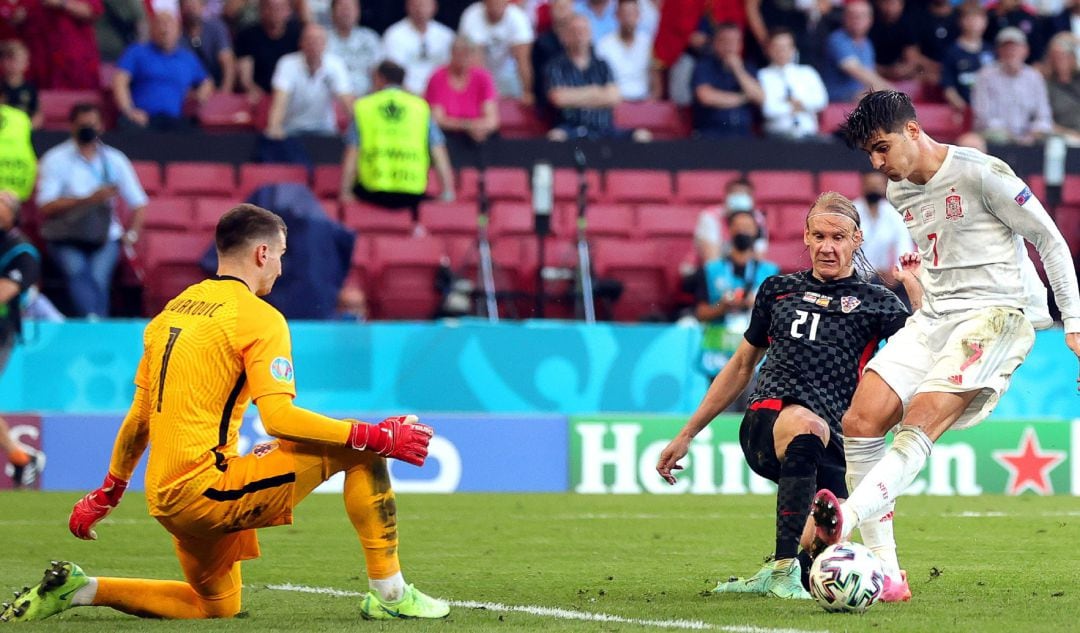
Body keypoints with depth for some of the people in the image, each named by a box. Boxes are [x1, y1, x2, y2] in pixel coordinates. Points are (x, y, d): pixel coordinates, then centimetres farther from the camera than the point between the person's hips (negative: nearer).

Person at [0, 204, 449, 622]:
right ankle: (389, 594, -7)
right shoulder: (257, 317, -8)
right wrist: (378, 437, -14)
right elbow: (279, 418, -18)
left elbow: (139, 417, 21)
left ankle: (79, 589, 14)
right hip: (205, 487, -8)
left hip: (165, 498, 8)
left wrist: (107, 493, 29)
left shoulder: (172, 311, 16)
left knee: (217, 605, 27)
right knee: (360, 450, -6)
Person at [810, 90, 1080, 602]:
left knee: (920, 421, -28)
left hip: (998, 311, -8)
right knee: (861, 420, -11)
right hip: (934, 318, 8)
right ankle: (886, 574, -11)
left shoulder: (981, 174, -9)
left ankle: (848, 517, -48)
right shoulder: (899, 192, 14)